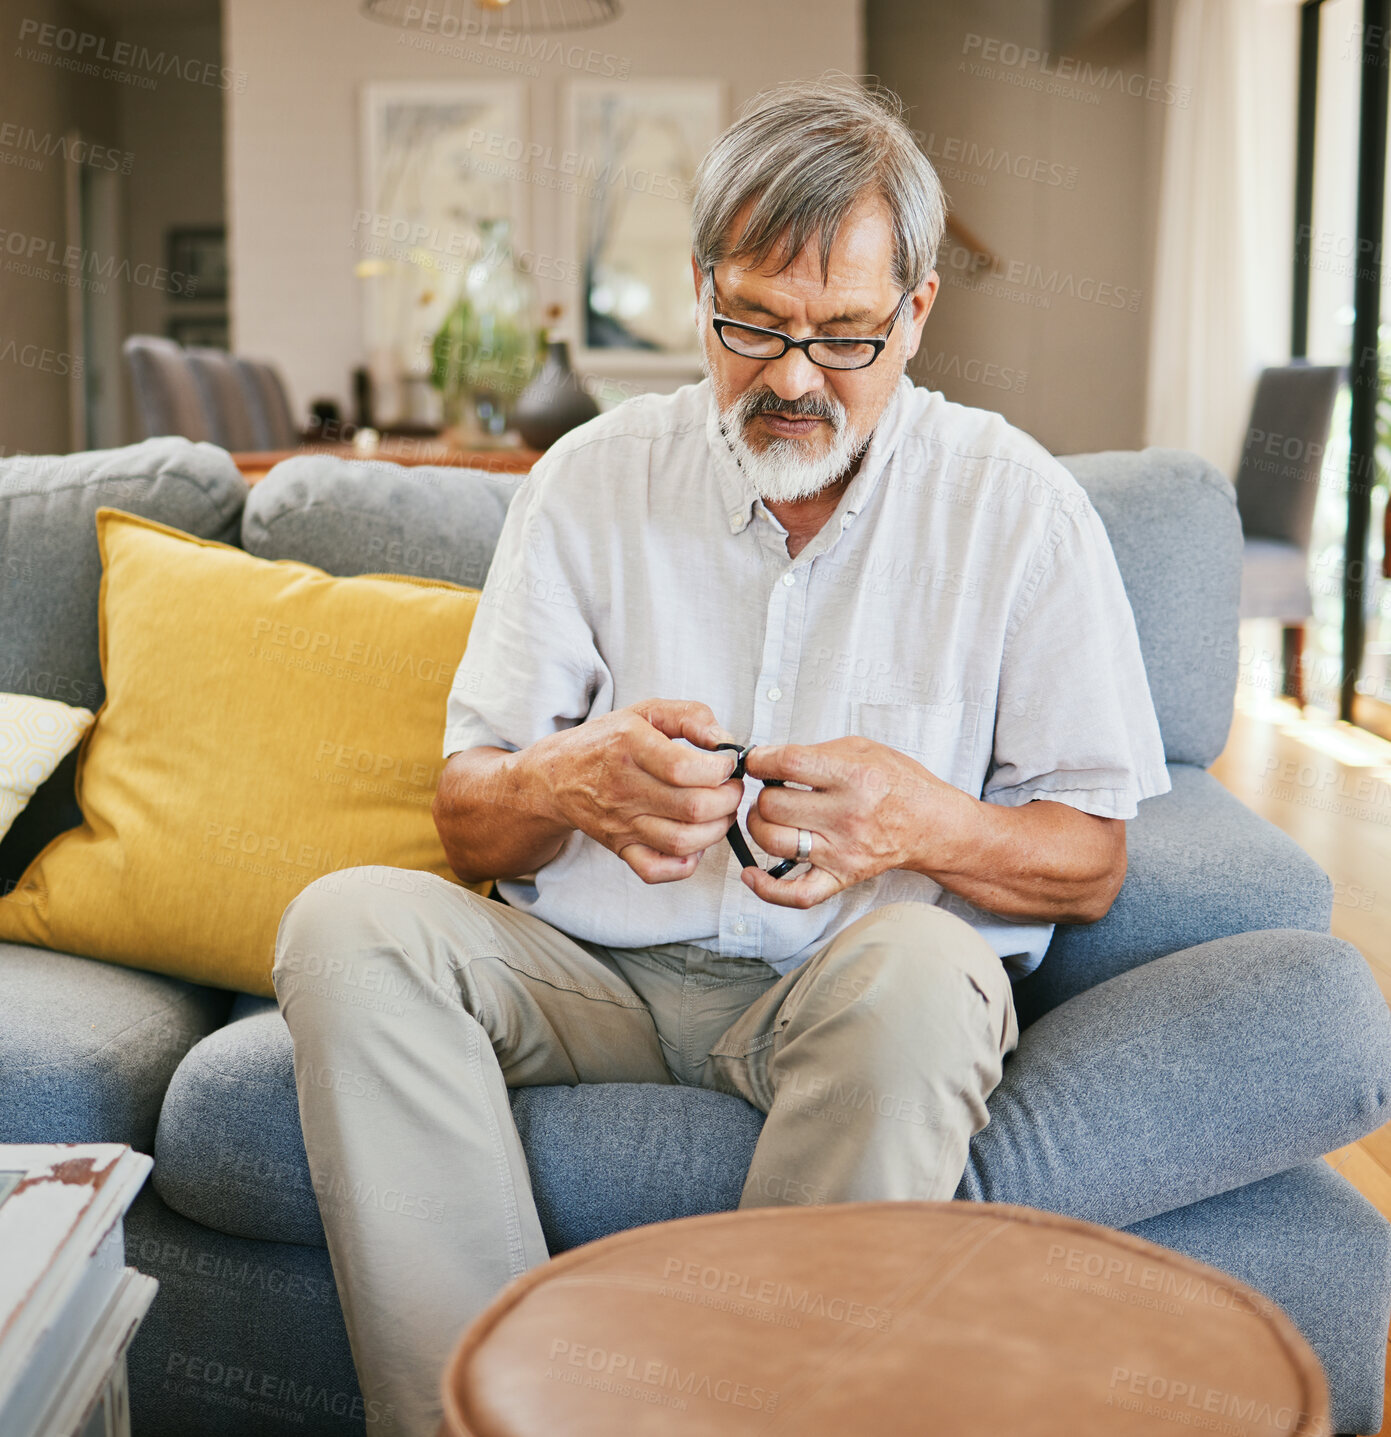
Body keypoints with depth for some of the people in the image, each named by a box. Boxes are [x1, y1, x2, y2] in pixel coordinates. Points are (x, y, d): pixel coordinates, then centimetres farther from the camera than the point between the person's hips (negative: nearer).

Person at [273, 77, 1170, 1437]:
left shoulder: (1017, 504, -1)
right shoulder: (592, 478, 4)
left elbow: (1089, 860, 1)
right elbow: (465, 818, 4)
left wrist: (923, 823, -21)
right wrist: (571, 778, -20)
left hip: (845, 987, -2)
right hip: (596, 969, 3)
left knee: (919, 966, -36)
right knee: (347, 922, -23)